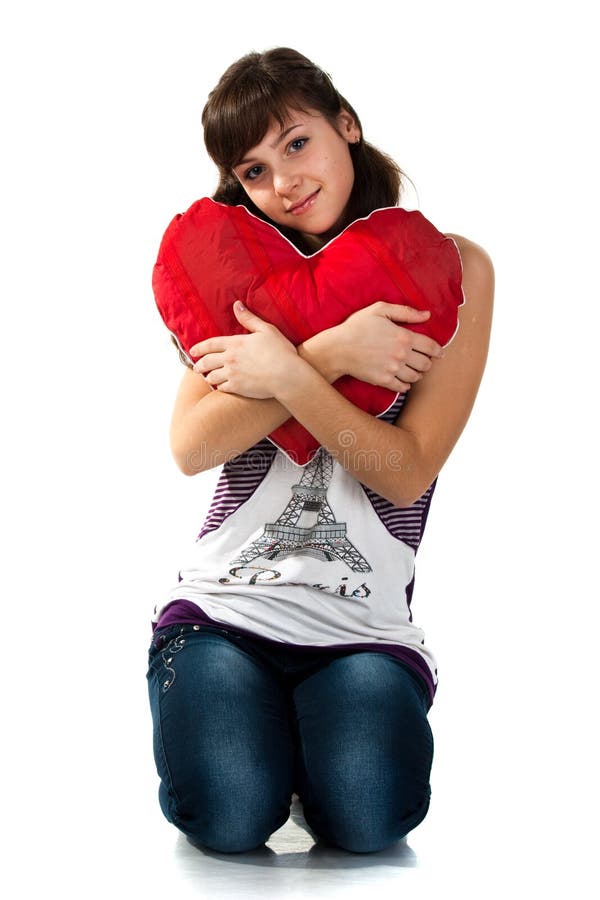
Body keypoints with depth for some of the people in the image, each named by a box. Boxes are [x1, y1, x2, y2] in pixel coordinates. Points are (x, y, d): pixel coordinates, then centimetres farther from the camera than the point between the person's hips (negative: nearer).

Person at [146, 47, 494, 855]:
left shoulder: (451, 268, 2)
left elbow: (406, 473, -8)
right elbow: (191, 448, -8)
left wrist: (287, 371, -17)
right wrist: (332, 354, -17)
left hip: (364, 626, -1)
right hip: (225, 606, 1)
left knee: (368, 818, -26)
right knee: (228, 817, -24)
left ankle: (322, 733, 8)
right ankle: (258, 725, 11)